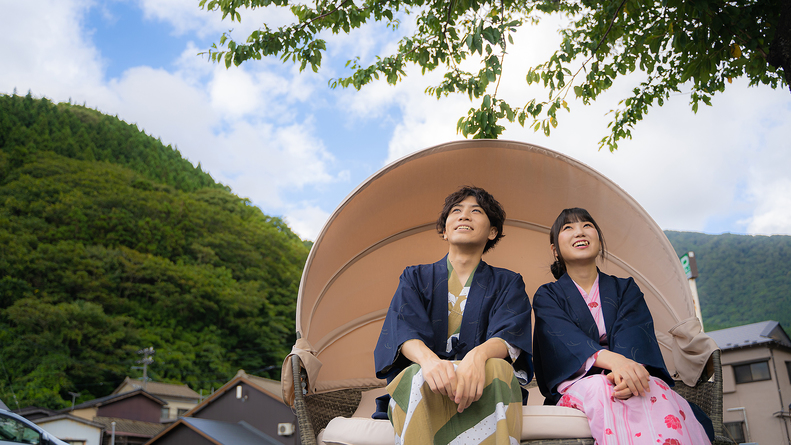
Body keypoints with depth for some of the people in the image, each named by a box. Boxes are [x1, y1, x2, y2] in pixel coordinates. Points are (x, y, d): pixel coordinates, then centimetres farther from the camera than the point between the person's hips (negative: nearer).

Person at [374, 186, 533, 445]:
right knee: (419, 377, -36)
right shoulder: (416, 278, 15)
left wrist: (478, 355, -33)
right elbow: (405, 329, -4)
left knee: (497, 370, -35)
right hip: (417, 382, 0)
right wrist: (428, 359, -31)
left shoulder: (507, 284, 14)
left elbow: (508, 336, -6)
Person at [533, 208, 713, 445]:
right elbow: (565, 337, -10)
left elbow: (633, 333, -3)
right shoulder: (547, 296, 12)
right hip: (575, 386, -2)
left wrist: (630, 367, -29)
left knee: (657, 389, -33)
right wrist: (611, 359, -32)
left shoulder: (625, 289, 19)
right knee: (605, 390, -37)